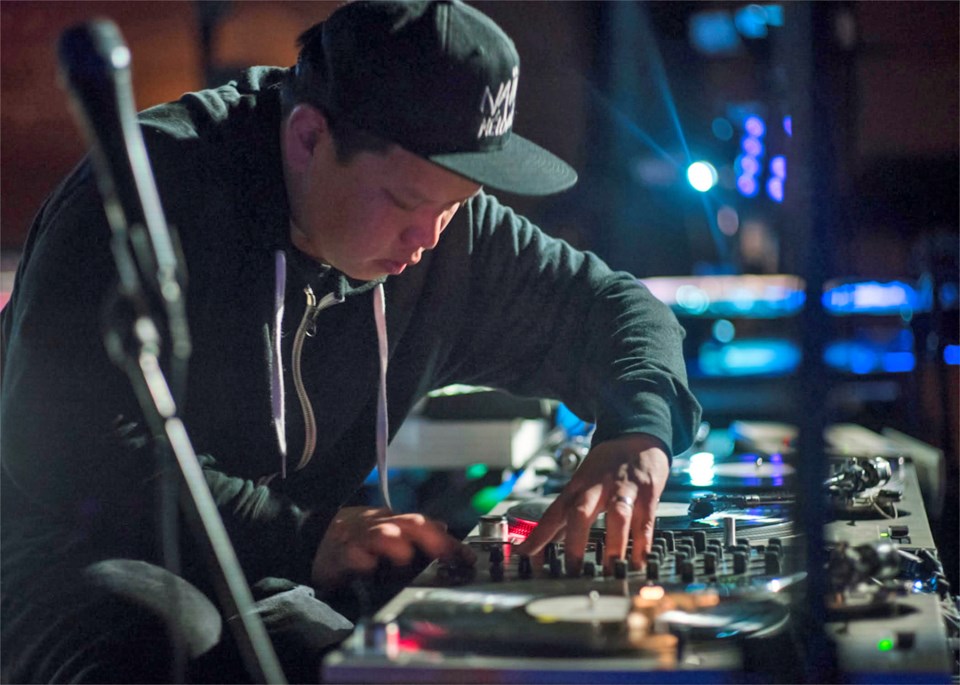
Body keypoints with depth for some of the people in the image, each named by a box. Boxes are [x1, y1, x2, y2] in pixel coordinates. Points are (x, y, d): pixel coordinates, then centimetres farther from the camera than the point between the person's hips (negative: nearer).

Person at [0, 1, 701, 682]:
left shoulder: (452, 234, -1)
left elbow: (614, 306, 11)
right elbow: (66, 448, -26)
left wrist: (636, 431, -12)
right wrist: (301, 542, -32)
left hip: (263, 588, 5)